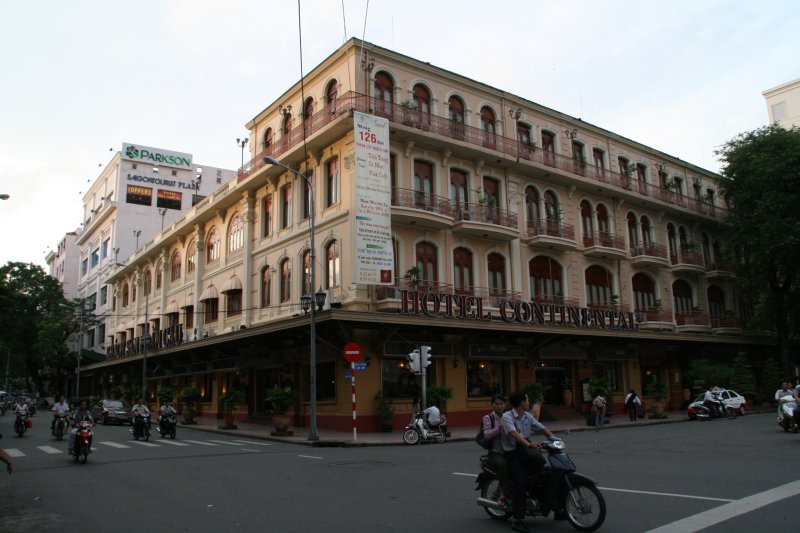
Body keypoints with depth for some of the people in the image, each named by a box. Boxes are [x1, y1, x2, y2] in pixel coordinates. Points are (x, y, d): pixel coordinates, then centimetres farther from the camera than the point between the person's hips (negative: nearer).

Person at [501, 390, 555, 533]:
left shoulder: (528, 416, 9)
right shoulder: (507, 416, -15)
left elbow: (542, 428, 8)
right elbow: (514, 433, -31)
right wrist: (529, 444, -45)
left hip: (525, 451, 7)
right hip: (512, 454, -7)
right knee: (520, 482, -21)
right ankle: (517, 520, -18)